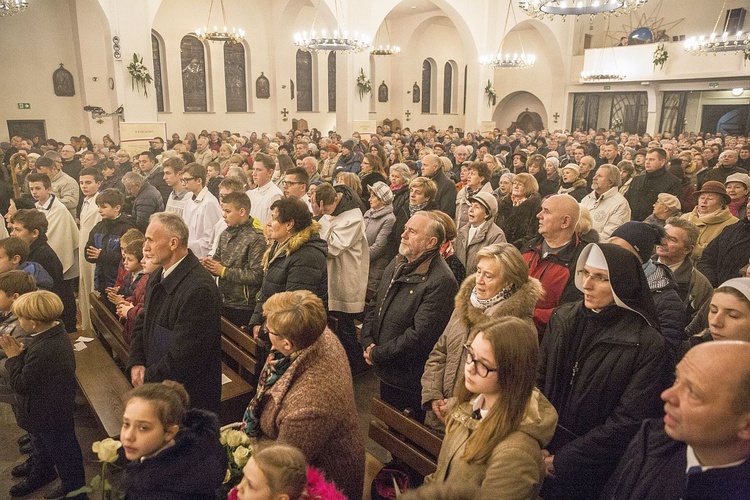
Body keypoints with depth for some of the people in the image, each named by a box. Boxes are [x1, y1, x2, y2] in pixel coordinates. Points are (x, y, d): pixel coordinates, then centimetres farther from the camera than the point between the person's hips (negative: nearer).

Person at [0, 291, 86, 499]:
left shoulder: (43, 350, -39)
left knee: (62, 452, 15)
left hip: (50, 416, -10)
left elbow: (20, 385, -27)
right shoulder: (55, 332, -8)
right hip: (54, 406, 10)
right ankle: (40, 474, 59)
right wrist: (21, 352, -12)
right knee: (41, 445, 33)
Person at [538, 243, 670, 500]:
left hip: (588, 473, -3)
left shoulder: (648, 346, -15)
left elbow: (628, 421, -16)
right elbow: (537, 380, 0)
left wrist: (561, 461, -15)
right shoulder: (563, 318, -3)